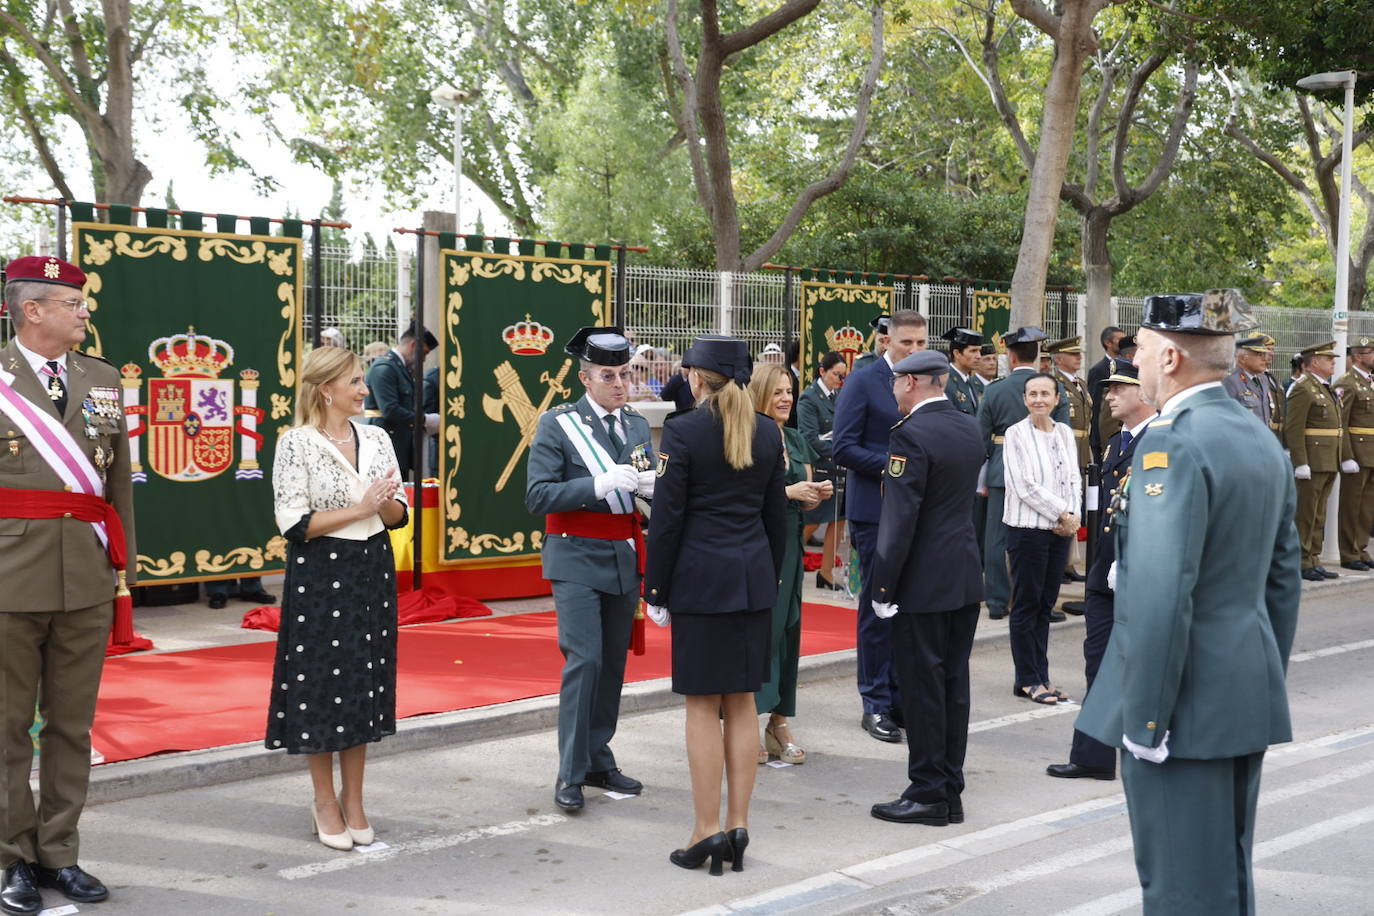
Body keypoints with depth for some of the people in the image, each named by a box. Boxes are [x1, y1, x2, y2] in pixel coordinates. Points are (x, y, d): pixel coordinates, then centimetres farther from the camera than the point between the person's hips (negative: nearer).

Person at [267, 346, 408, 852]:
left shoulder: (376, 438, 8)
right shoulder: (296, 443, -8)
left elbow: (398, 514, 11)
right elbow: (294, 523, -14)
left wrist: (386, 502, -11)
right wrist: (359, 508, -15)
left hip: (372, 572, 5)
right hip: (319, 575, -5)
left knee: (364, 685, 9)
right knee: (321, 683, 2)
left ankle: (353, 801, 21)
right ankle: (325, 802, 17)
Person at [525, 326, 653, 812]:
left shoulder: (637, 423, 10)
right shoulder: (557, 424, -6)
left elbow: (649, 484, 15)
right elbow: (538, 496, -13)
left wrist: (650, 485, -10)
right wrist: (600, 484, -25)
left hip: (625, 557, 6)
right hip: (578, 558, -5)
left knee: (614, 662, 10)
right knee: (584, 661, -12)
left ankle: (599, 760, 22)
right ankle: (570, 774, -4)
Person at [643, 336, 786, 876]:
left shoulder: (683, 431, -10)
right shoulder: (767, 432, 7)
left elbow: (667, 517, -10)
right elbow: (776, 514, 11)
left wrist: (655, 589, -3)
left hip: (700, 579, -5)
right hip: (754, 577, 5)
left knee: (703, 705, 0)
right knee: (742, 702, 10)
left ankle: (706, 830, 4)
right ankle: (738, 826, 14)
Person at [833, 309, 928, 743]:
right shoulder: (863, 382, -7)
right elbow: (843, 448, -12)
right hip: (877, 509, -5)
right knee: (878, 608, 1)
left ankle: (900, 695, 18)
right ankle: (876, 704, 9)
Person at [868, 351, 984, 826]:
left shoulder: (911, 435, -16)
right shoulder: (971, 428, 9)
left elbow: (899, 520, -19)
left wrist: (883, 587, -14)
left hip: (924, 583, -8)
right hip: (967, 577, 8)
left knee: (922, 686, 0)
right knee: (954, 681, 12)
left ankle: (928, 794, 6)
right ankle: (951, 790, 19)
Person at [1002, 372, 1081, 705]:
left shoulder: (1065, 433, 9)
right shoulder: (1016, 434, -8)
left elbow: (1074, 480, 10)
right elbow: (1024, 486, -13)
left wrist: (1072, 517, -6)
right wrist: (1062, 513, -11)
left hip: (1060, 530, 6)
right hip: (1027, 528, -5)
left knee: (1045, 605, 11)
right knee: (1026, 605, 2)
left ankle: (1040, 676, 17)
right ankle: (1027, 680, 9)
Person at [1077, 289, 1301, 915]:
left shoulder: (1172, 443, -18)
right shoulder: (1263, 441, 11)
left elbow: (1162, 596, -24)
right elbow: (1283, 579, 16)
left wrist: (1145, 717, -18)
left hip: (1186, 698, -9)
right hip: (1250, 696, 9)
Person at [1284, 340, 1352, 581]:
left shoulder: (1328, 389, 18)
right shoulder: (1303, 389, -12)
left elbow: (1340, 426, 21)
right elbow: (1293, 428, -19)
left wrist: (1347, 458, 16)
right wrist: (1301, 463, -23)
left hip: (1329, 464, 9)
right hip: (1312, 461, -9)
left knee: (1319, 515, 13)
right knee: (1305, 514, -3)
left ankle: (1314, 560, 18)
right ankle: (1300, 563, 2)